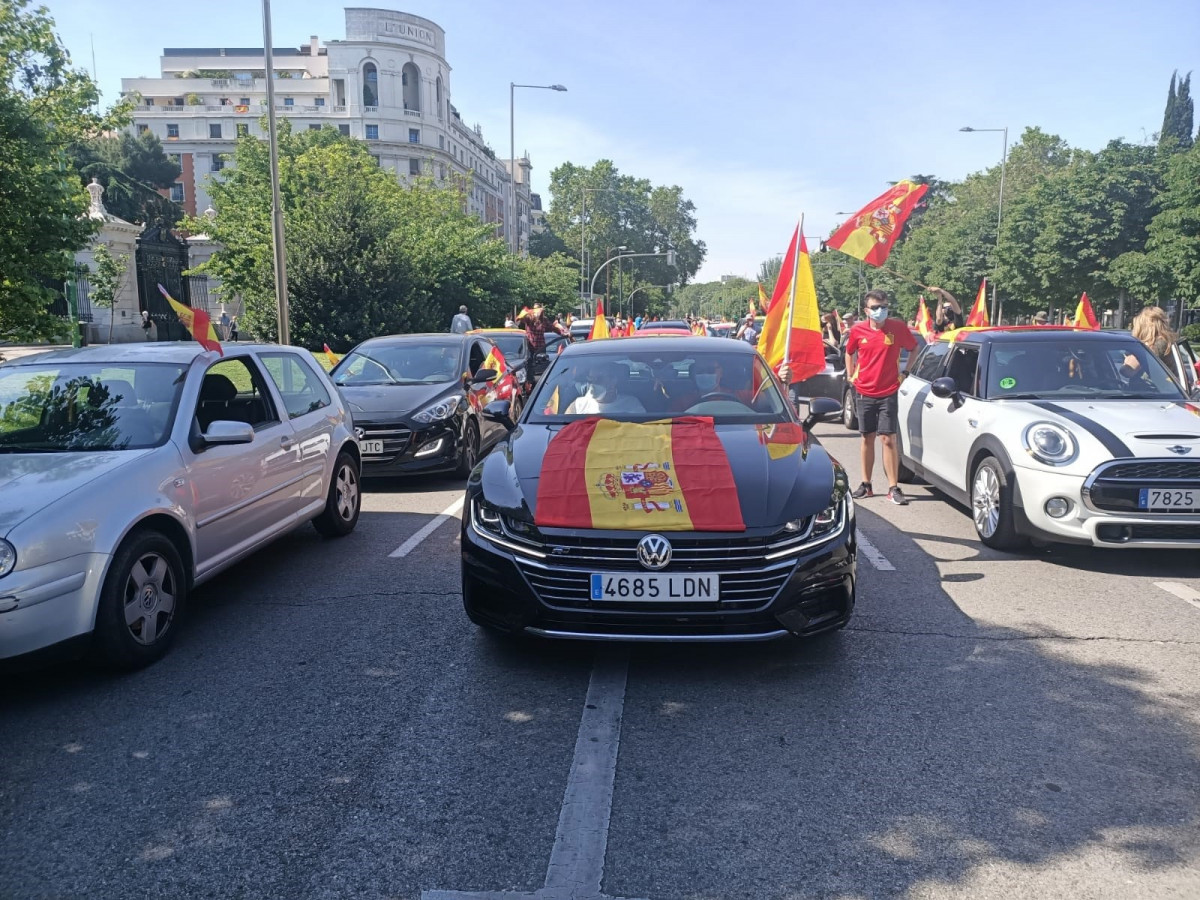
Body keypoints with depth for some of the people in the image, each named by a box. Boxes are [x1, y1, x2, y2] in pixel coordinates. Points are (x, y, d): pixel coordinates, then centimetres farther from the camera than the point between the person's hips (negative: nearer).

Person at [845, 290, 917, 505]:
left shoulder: (898, 327, -6)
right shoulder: (857, 330, -1)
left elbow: (914, 349, 10)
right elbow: (849, 353, 18)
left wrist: (906, 372, 2)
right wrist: (851, 376, 9)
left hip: (888, 393, -2)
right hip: (865, 393, 2)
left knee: (888, 439, -6)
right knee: (867, 438, 10)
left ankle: (893, 488, 0)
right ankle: (866, 485, 19)